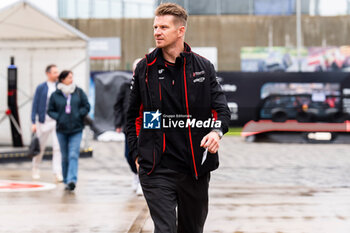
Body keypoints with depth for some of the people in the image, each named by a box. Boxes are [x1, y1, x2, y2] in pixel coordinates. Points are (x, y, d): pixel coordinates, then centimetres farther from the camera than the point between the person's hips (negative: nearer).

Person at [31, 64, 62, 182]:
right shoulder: (41, 88, 0)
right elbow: (35, 105, 0)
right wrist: (34, 123, -6)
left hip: (58, 121, 1)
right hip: (44, 121, -1)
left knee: (58, 147, -10)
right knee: (40, 147, 11)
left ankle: (58, 173, -10)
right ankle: (35, 170, 30)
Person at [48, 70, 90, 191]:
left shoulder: (78, 92, 3)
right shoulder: (55, 95, 1)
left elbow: (87, 106, 6)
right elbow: (50, 110, 7)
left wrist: (78, 115, -8)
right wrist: (58, 118, -10)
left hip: (76, 129, -1)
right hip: (62, 129, 1)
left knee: (73, 155, -13)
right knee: (65, 157, 9)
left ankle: (72, 180, -23)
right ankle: (66, 181, 19)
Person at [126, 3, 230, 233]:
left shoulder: (203, 67, 4)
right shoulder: (145, 69, 5)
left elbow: (222, 108, 1)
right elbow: (133, 116, 13)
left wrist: (217, 131, -21)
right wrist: (137, 154, 5)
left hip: (196, 168, 2)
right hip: (156, 170, -1)